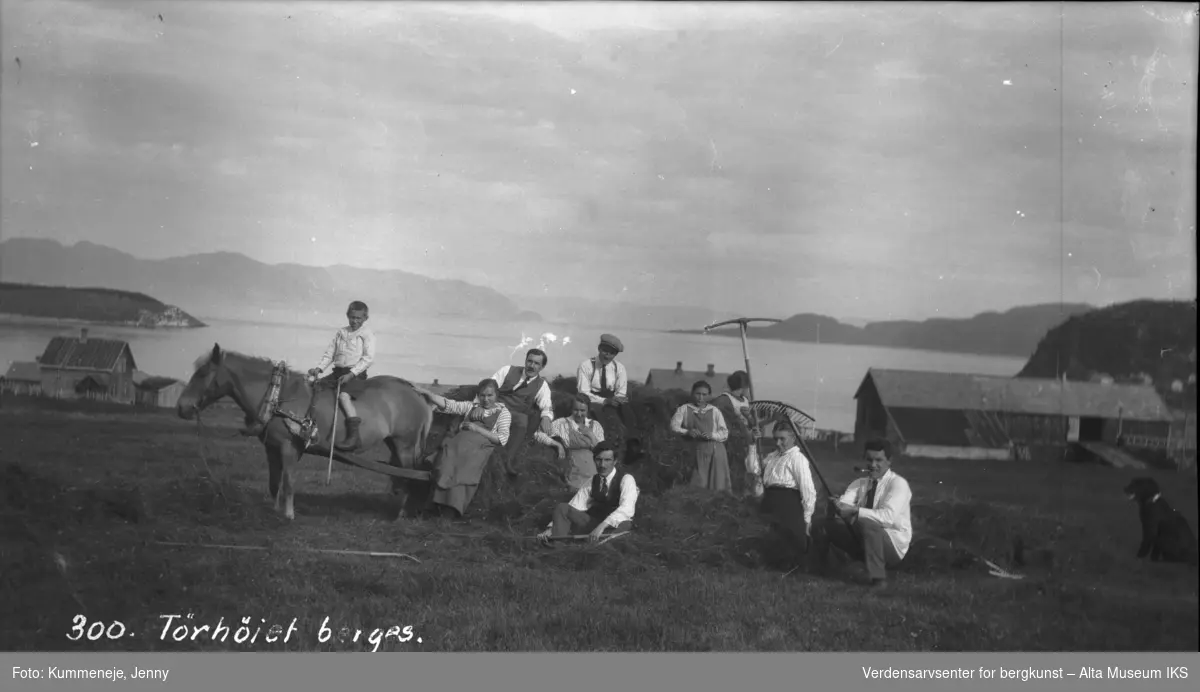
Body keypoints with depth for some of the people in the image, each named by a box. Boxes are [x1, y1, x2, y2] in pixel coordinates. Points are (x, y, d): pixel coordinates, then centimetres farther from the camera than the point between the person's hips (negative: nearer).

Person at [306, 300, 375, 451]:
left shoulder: (367, 334, 0)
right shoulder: (341, 333, 17)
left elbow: (368, 358, -10)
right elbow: (329, 354, 17)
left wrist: (351, 374, -19)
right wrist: (319, 368, 0)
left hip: (356, 374, -7)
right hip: (337, 372, 7)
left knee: (343, 395, -31)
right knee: (314, 387, -11)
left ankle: (354, 436, -37)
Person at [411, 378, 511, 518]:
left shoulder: (502, 412, 15)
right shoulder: (471, 406, 26)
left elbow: (502, 439, 2)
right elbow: (447, 404, 15)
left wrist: (478, 429, -3)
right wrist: (425, 392, 4)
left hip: (481, 445, -3)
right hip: (459, 439, 3)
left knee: (465, 467, -35)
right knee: (447, 463, -31)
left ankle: (454, 507, -40)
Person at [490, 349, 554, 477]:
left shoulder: (542, 385, 10)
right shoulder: (508, 370, 10)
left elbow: (547, 407, -1)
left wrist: (546, 417, -26)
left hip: (516, 416, 0)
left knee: (523, 419, -37)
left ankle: (508, 461, -34)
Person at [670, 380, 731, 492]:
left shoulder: (715, 411, 13)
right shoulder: (684, 409, 12)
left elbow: (724, 433, 8)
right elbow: (674, 426, -1)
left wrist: (712, 435, -13)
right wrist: (687, 432, -19)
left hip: (715, 451, 1)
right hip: (697, 451, -1)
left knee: (718, 487, -4)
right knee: (698, 486, -10)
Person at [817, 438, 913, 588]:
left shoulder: (898, 483, -12)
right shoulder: (860, 483, 9)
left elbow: (889, 516, -28)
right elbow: (843, 503, -8)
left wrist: (856, 511, -33)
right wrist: (837, 505, -32)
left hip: (893, 544, -6)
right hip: (863, 540, 6)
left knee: (866, 523, -36)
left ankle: (878, 577, -29)